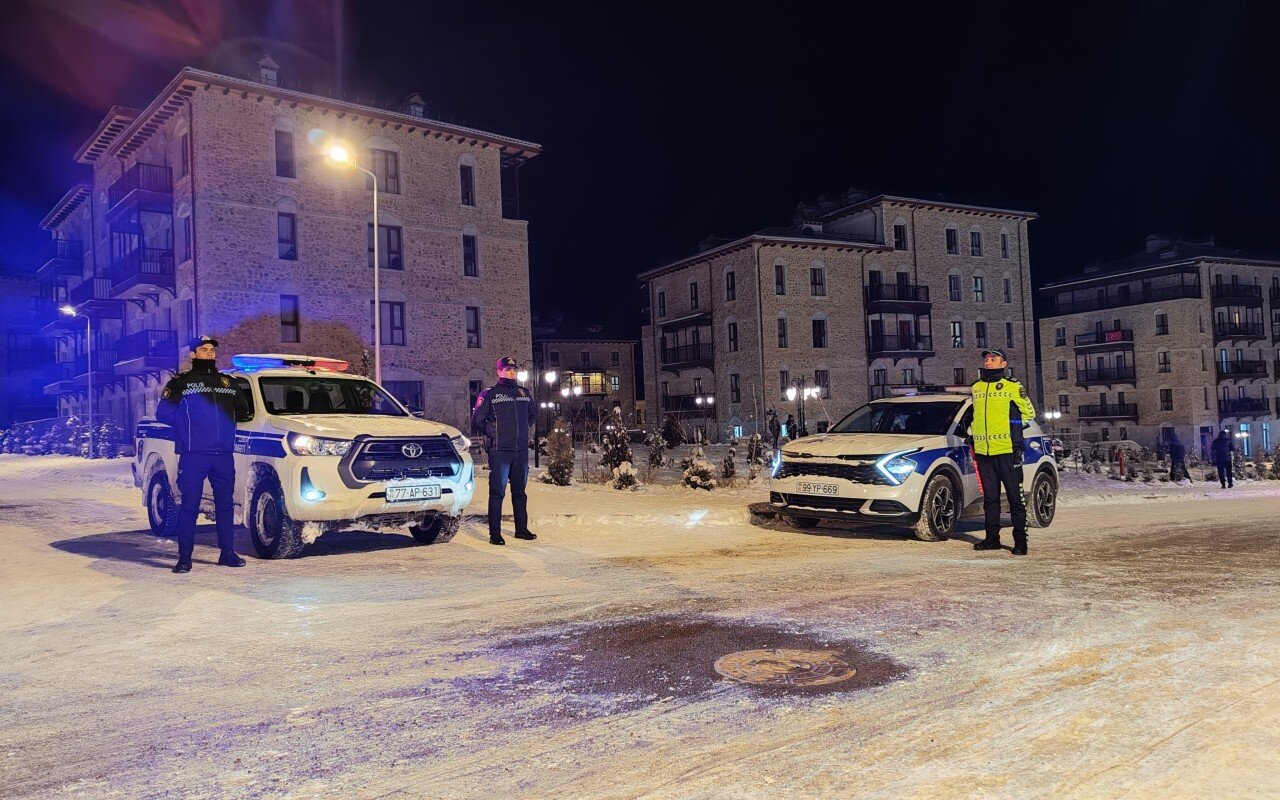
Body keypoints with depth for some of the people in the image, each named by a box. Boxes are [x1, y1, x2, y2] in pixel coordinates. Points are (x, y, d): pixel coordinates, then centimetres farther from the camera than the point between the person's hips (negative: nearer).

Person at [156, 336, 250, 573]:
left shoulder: (227, 382, 17)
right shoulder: (180, 382, 4)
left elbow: (243, 408, 24)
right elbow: (163, 413, 0)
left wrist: (226, 424, 13)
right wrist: (187, 424, 1)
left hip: (224, 454, 4)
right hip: (193, 455, -4)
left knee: (225, 505, 8)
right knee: (189, 506, -3)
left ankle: (227, 553, 16)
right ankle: (184, 558, 1)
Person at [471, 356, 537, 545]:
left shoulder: (524, 393, 13)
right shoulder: (490, 394, -2)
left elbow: (532, 414, 29)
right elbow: (477, 421, 1)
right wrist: (492, 433, 4)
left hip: (521, 451, 5)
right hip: (499, 452, -5)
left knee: (520, 492, 13)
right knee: (497, 492, -6)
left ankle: (522, 529, 23)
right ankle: (495, 534, -3)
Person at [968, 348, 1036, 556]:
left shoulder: (1013, 387, -1)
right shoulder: (976, 388, 15)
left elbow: (1029, 412, 7)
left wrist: (1012, 427, -2)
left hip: (1007, 450, -5)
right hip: (983, 450, 5)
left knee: (1015, 496, -2)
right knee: (989, 497, 11)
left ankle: (1020, 540, 2)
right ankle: (992, 538, 18)